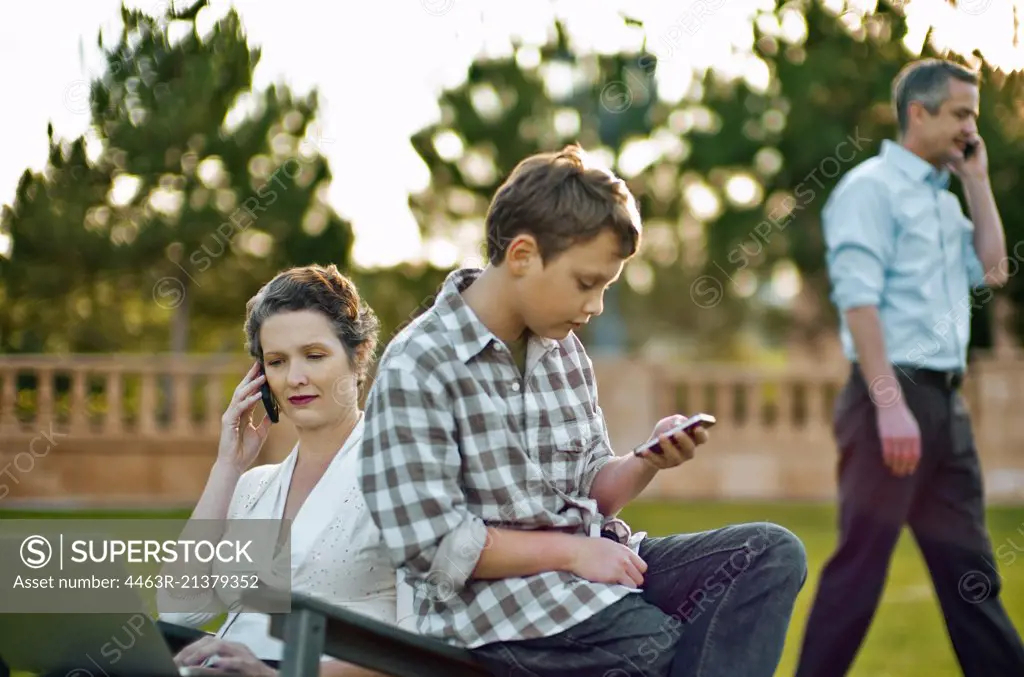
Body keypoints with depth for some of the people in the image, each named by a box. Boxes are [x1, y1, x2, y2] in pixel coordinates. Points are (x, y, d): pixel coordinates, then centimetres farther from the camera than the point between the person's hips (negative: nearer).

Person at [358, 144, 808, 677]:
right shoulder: (416, 368, -13)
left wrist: (648, 461, -4)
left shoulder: (564, 350, 11)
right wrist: (571, 551, -14)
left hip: (588, 555, 8)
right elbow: (430, 545, -17)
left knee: (775, 552, -9)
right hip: (495, 594, -8)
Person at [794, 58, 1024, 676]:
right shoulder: (872, 188, -7)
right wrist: (891, 405, -23)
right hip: (894, 393, -8)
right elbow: (858, 300, -16)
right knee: (861, 564, -6)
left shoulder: (944, 200, 19)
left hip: (946, 401, 8)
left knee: (970, 569, 11)